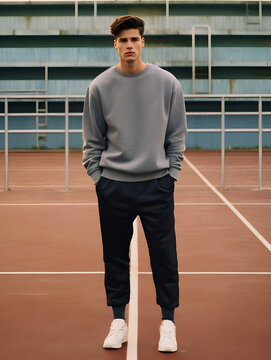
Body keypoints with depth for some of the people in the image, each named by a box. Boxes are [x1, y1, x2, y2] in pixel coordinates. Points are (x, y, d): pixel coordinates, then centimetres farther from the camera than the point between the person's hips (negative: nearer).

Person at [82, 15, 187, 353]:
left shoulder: (167, 83, 0)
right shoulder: (99, 87, 0)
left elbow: (177, 135, 6)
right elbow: (92, 140, 7)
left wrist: (171, 173, 1)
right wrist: (97, 176, 1)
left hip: (157, 184, 0)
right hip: (113, 186, 1)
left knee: (164, 255, 2)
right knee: (115, 257, 7)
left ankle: (168, 323, 15)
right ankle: (118, 321, 20)